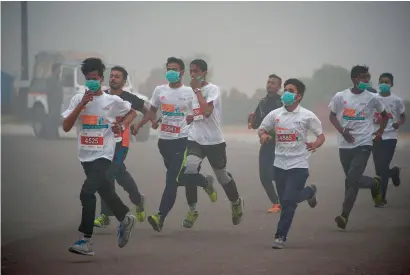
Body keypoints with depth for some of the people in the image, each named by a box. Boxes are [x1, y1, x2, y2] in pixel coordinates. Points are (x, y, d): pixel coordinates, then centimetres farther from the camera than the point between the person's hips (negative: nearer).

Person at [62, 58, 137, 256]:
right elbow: (66, 127, -6)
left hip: (103, 155, -4)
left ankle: (86, 240, -15)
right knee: (105, 192, 13)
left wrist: (123, 126, -3)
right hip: (85, 155, 4)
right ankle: (125, 219, 34)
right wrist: (82, 104, -12)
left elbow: (132, 112, 17)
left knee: (87, 192, -18)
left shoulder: (112, 101, -2)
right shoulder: (78, 99, 2)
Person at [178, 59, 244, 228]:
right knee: (189, 170, -23)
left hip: (214, 141, -4)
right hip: (195, 140, 4)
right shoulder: (191, 91, 9)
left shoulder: (213, 89, -11)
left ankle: (236, 203, 42)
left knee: (222, 177, 13)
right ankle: (192, 210, -9)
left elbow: (207, 111, -27)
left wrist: (197, 89, -22)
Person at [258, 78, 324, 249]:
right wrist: (263, 135, -8)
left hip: (298, 165, -4)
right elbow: (262, 128, 16)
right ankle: (309, 192, 42)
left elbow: (321, 136, 1)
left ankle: (281, 236, -5)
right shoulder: (275, 114, 4)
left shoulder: (307, 116, -5)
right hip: (280, 164, 4)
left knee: (288, 200, -13)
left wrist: (315, 145, -21)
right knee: (285, 201, 11)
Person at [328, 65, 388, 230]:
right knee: (353, 180, 12)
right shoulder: (340, 97, -2)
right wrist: (342, 131, -7)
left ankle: (344, 216, -8)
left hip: (363, 144, -2)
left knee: (352, 180, -13)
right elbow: (332, 116, 8)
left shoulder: (372, 98, -1)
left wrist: (380, 132, 7)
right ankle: (374, 184, 43)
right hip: (345, 145, 2)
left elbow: (384, 115, 16)